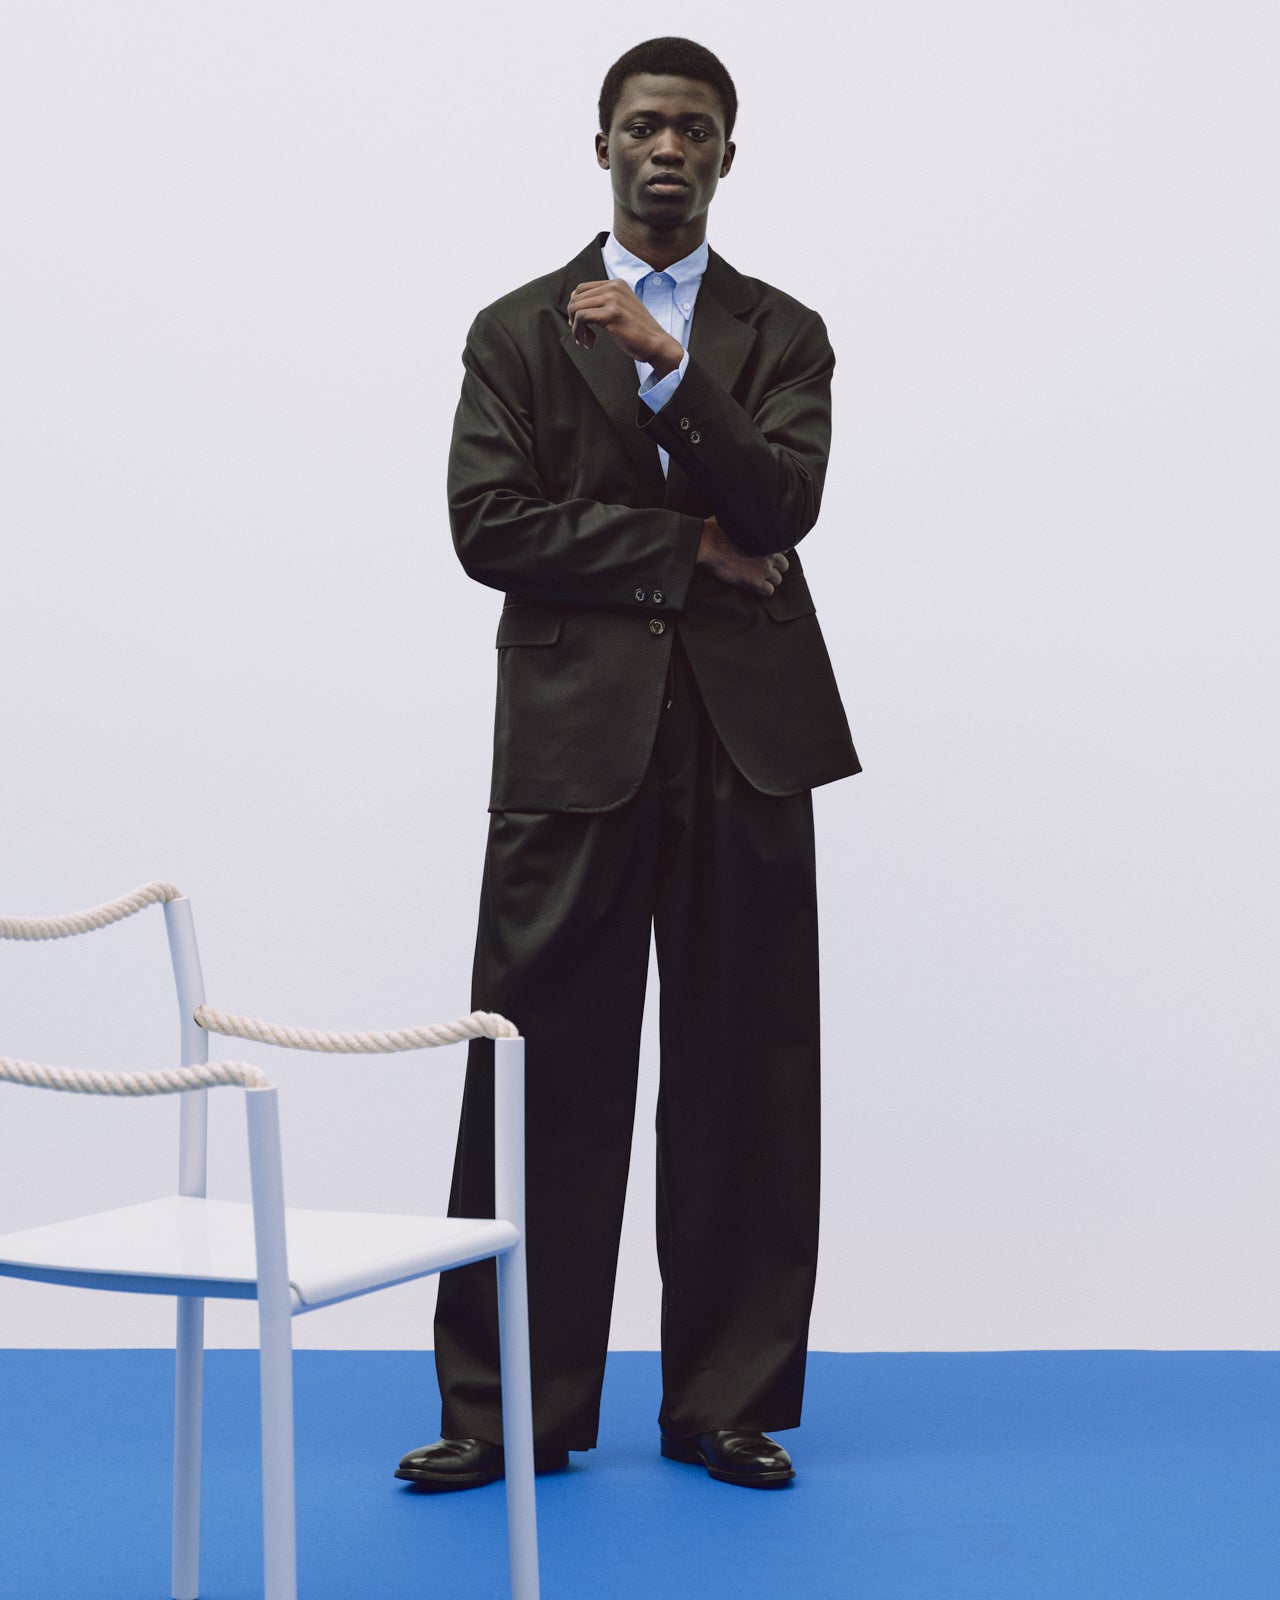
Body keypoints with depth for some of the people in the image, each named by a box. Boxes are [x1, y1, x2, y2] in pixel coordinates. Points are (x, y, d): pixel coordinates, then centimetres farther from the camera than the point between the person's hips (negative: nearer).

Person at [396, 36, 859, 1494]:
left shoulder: (781, 335, 13)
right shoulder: (516, 331, 11)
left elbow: (781, 507, -4)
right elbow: (490, 526, -2)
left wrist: (669, 368, -15)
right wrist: (683, 548, -6)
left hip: (744, 739, 1)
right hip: (575, 736, -1)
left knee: (743, 1083, 3)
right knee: (542, 1080, -2)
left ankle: (725, 1401, 13)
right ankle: (508, 1408, 7)